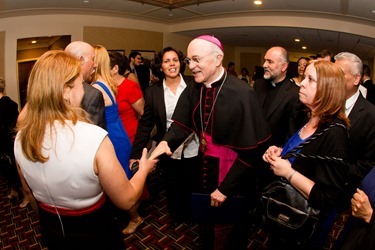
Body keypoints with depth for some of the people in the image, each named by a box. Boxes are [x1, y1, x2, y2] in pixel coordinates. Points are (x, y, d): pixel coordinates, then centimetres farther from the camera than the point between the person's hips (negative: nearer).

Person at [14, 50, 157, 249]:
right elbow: (126, 201, -22)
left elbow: (30, 192, 4)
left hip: (51, 231, 5)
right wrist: (143, 169, -5)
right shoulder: (94, 137, -34)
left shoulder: (21, 138, -14)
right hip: (93, 231, -5)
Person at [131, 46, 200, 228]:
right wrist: (136, 153, -5)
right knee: (172, 187, 19)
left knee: (190, 186, 18)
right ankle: (174, 216, 48)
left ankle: (188, 216, 48)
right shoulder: (153, 92, -5)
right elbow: (145, 123, -4)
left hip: (192, 149, 0)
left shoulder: (194, 85, -7)